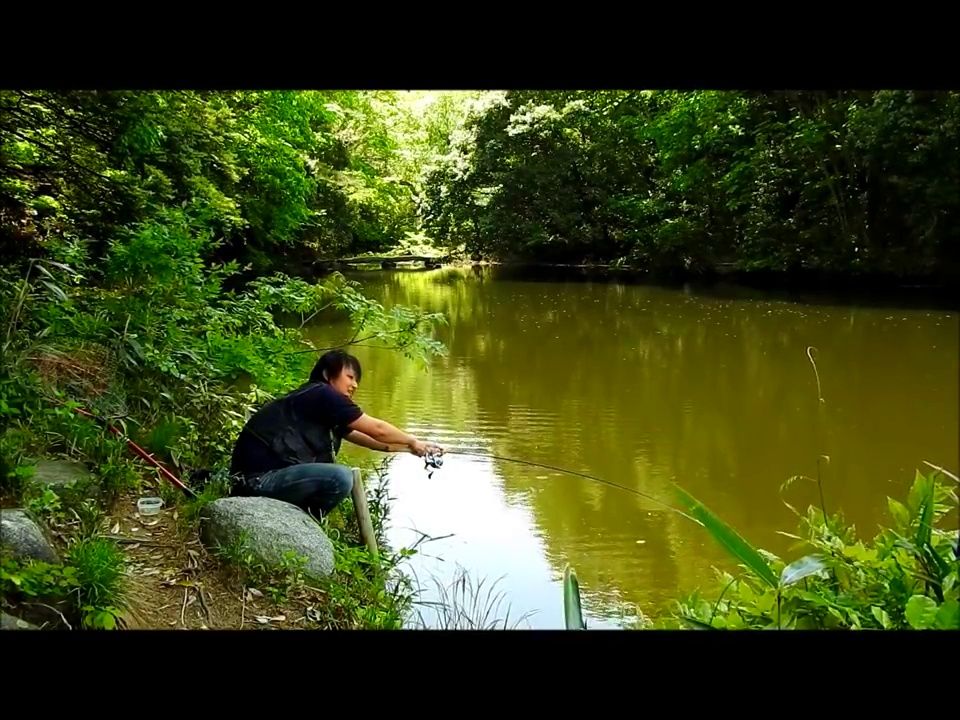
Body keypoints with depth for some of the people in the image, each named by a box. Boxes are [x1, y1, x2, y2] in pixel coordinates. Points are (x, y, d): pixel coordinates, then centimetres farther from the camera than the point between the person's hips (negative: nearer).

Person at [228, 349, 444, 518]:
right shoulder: (321, 394, -9)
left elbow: (370, 439, 22)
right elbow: (377, 429, -4)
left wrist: (411, 448, 21)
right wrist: (413, 442, 10)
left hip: (265, 477, 10)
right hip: (258, 479, -10)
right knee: (341, 478, -23)